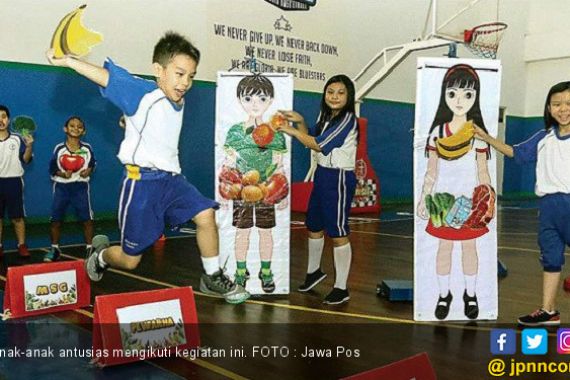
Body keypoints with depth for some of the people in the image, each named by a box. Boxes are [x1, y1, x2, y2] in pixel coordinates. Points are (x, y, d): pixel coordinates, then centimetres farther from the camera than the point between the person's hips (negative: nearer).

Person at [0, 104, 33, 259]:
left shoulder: (17, 139, 0)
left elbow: (26, 159, -3)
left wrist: (29, 146, -18)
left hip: (13, 181, -1)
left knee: (17, 217, 3)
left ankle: (22, 245, 11)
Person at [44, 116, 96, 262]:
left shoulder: (87, 148, -3)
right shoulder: (59, 149, -5)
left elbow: (93, 163, 10)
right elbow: (52, 169, -1)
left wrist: (88, 171, -10)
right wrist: (62, 174, -18)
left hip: (80, 186, 0)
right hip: (61, 186, 0)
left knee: (87, 219, 0)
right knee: (56, 219, 5)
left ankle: (89, 248, 14)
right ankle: (54, 248, 21)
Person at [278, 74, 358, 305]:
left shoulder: (347, 119, -16)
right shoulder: (326, 116, 11)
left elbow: (319, 145, -20)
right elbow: (311, 139, 16)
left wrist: (292, 131, -13)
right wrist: (300, 122, 0)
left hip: (339, 178, -9)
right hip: (322, 174, 9)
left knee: (338, 233, -3)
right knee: (314, 227, 20)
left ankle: (341, 288, 8)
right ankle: (314, 271, 42)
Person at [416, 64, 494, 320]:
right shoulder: (437, 132, -3)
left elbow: (483, 171, 0)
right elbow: (431, 171, 3)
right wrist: (424, 198, 3)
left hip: (469, 200, 0)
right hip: (443, 200, 1)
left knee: (469, 246, 11)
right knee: (444, 246, 10)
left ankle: (470, 294, 29)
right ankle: (444, 294, 26)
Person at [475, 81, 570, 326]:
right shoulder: (544, 138, 10)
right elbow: (516, 152, 18)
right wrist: (486, 138, 13)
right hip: (548, 204, 5)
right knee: (550, 257, 12)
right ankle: (548, 311, 21)